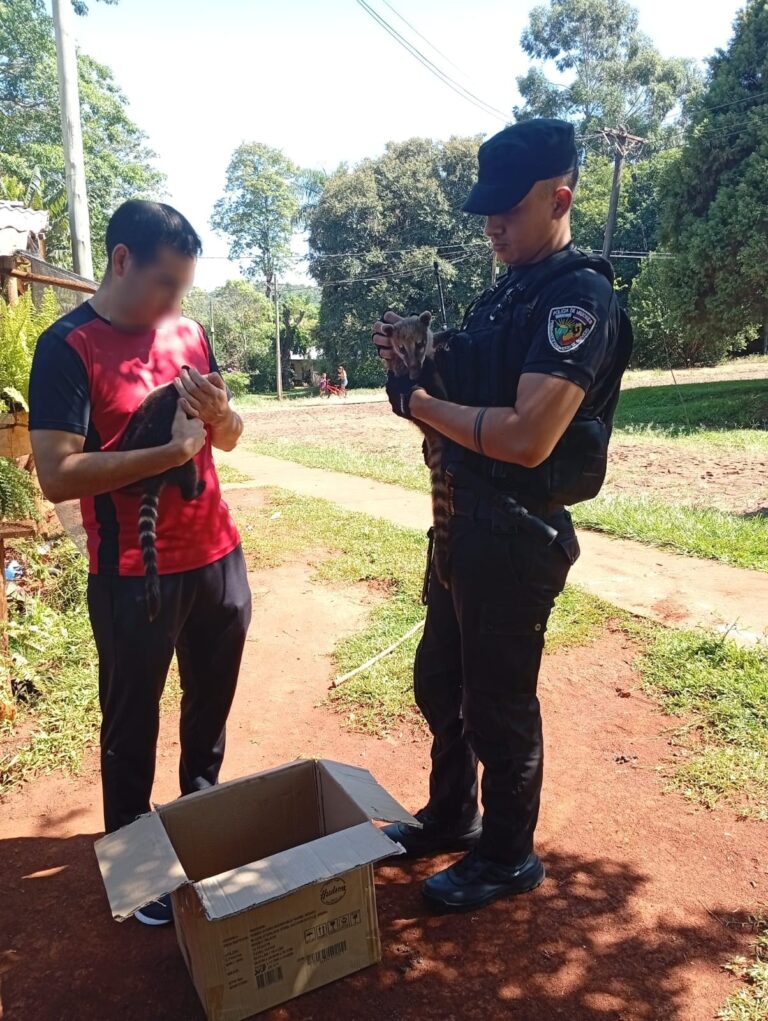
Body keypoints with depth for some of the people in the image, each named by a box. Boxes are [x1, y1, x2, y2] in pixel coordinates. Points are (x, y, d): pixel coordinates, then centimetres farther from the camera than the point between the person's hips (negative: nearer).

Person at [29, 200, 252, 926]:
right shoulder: (68, 347, -11)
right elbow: (57, 476, -19)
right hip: (134, 577, -6)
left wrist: (219, 412, -9)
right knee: (132, 725, 11)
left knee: (211, 704, 20)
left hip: (217, 558, 6)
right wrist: (171, 450, -22)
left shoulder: (189, 335, 6)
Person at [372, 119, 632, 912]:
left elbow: (527, 437, -27)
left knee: (498, 700, 6)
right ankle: (451, 817, 43)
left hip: (519, 531, -9)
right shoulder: (501, 295, 13)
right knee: (438, 681, 20)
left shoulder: (581, 297, -15)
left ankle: (507, 858, 31)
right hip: (464, 517, 9)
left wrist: (416, 402, -17)